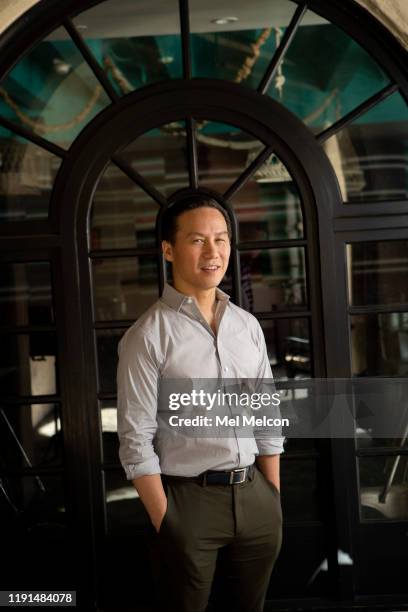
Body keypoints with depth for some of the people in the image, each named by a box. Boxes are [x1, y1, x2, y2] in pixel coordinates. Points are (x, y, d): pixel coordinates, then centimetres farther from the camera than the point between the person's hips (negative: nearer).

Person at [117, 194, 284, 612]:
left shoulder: (248, 326, 7)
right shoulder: (147, 337, -11)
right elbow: (136, 441, -12)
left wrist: (275, 500, 7)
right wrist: (165, 524, -13)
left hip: (255, 495, 5)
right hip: (189, 499, -5)